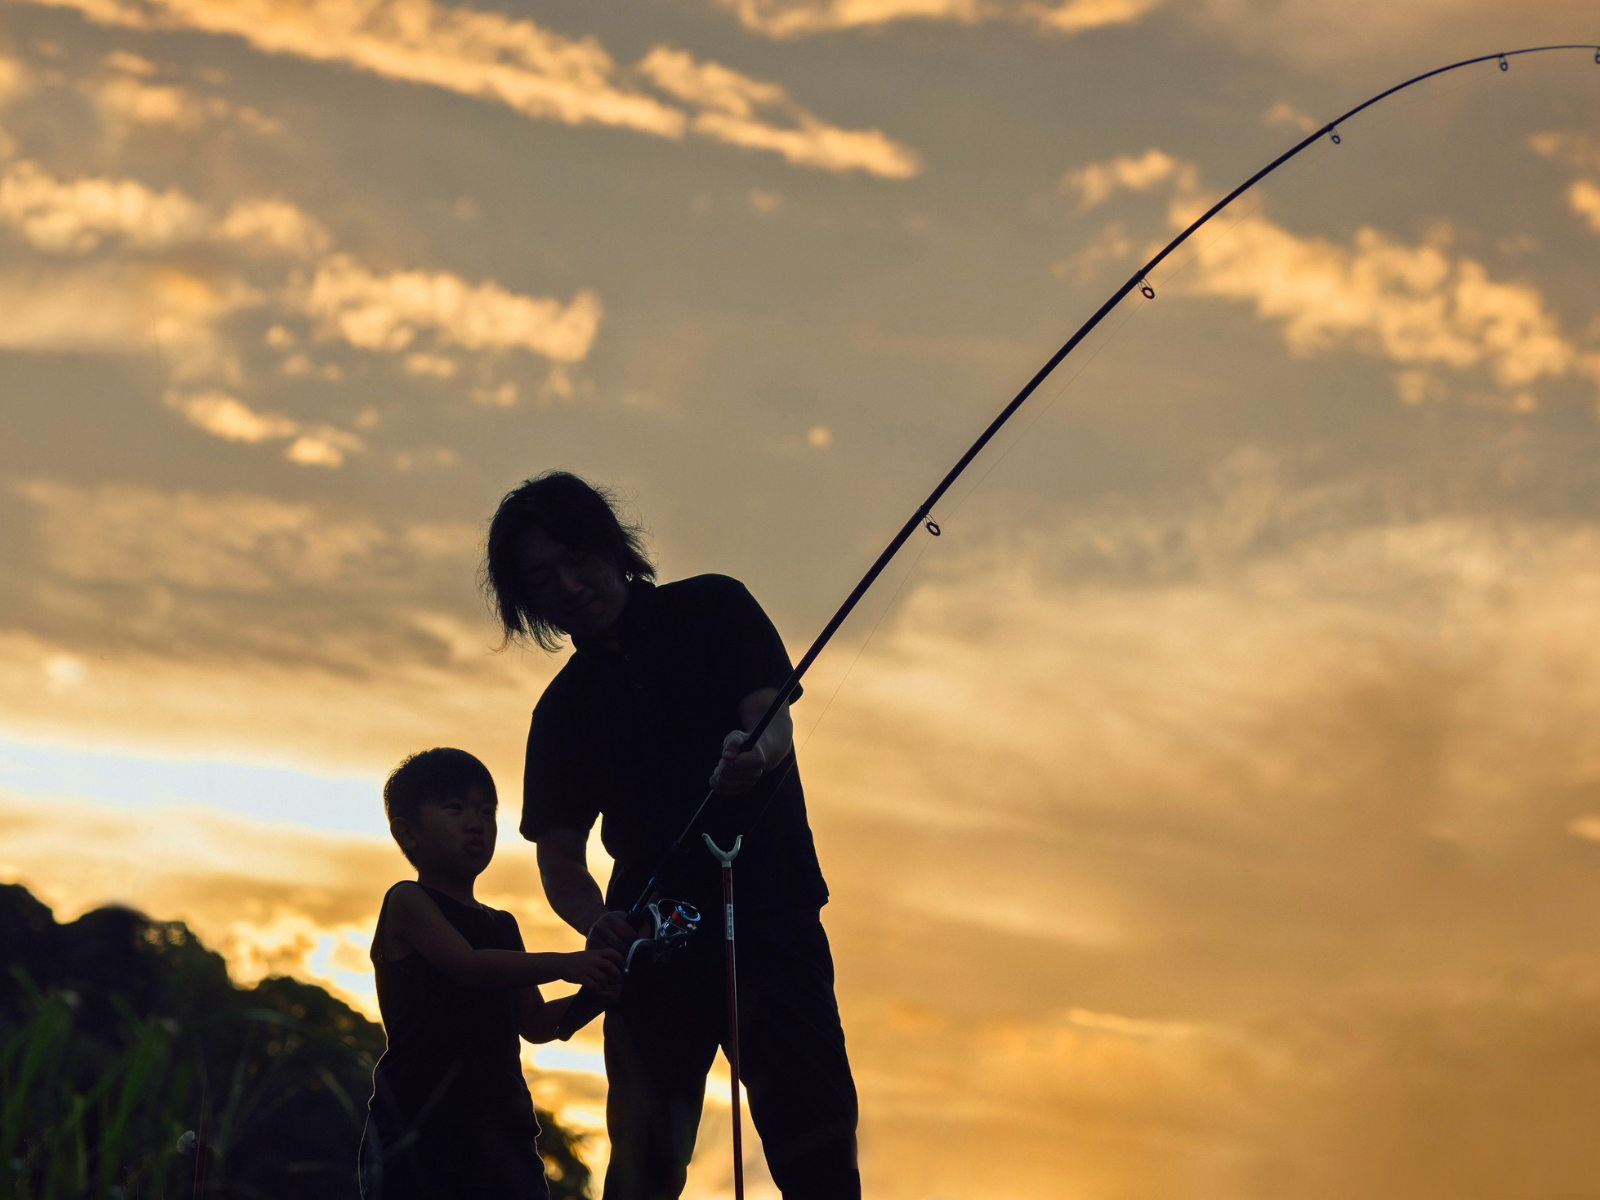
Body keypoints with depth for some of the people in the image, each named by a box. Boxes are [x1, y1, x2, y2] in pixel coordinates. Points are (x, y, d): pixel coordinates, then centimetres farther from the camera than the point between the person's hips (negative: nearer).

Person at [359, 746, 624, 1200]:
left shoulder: (502, 925, 22)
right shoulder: (406, 902, 1)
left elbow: (534, 1023, 21)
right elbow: (467, 964, -16)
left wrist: (598, 992, 4)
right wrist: (563, 966, -26)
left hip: (498, 1120, 7)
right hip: (421, 1119, -6)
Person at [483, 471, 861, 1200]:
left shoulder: (710, 610, 6)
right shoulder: (563, 713, 12)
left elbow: (774, 722, -7)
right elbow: (558, 853, 6)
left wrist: (755, 755, -32)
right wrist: (595, 921, -17)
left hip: (770, 912, -3)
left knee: (813, 1136, -13)